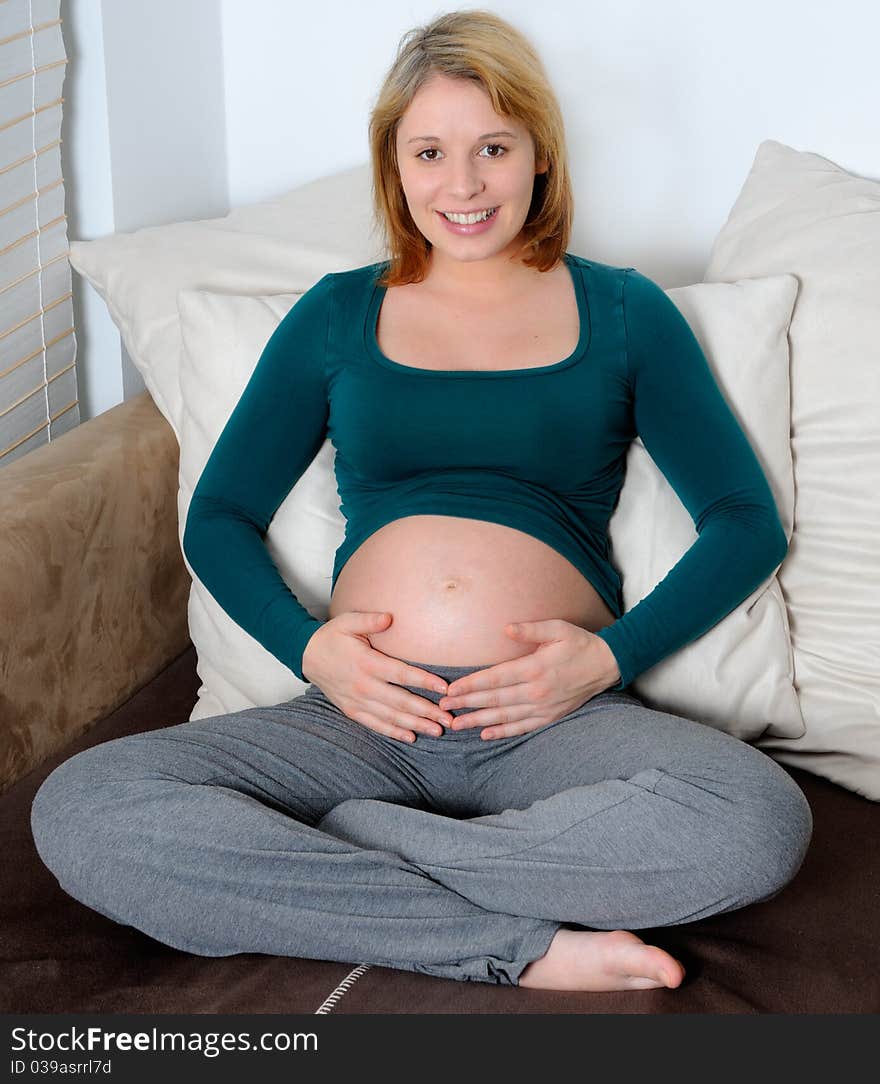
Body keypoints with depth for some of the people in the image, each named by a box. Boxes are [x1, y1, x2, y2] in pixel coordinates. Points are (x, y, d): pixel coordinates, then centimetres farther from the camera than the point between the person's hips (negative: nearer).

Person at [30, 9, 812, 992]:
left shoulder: (620, 312, 14)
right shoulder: (338, 315, 17)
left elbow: (747, 521, 9)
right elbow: (219, 517, 16)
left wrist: (611, 654, -7)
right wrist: (307, 646, -4)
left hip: (556, 717, -1)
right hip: (364, 713, 1)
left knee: (758, 821, -33)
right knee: (78, 811, -25)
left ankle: (305, 852, -19)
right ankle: (528, 942, -23)